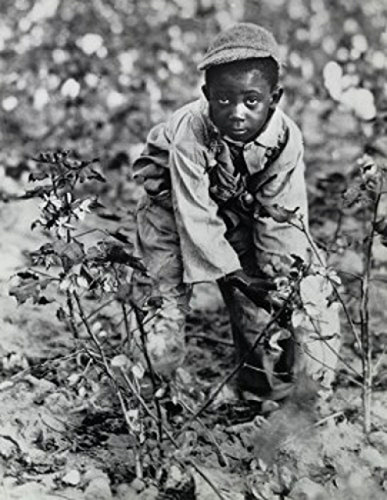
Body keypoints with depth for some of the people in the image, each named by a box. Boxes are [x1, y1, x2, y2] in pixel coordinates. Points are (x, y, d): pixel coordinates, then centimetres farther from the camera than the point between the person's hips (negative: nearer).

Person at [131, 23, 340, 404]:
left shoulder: (285, 139, -28)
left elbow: (283, 220, -20)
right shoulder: (190, 132, -38)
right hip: (177, 197, -3)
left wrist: (285, 280, -25)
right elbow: (196, 216, -33)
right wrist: (231, 273, -32)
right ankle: (159, 364, 6)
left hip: (242, 206, 3)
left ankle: (262, 370, 22)